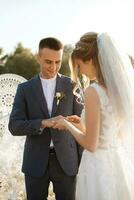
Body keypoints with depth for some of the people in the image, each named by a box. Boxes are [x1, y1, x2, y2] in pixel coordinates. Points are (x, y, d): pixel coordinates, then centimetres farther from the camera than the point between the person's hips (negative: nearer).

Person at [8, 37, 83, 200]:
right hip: (36, 162, 0)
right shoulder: (25, 89, 0)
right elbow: (14, 126, -8)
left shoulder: (72, 86, 0)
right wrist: (43, 123, -25)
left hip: (65, 161, 0)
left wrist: (82, 161, -1)